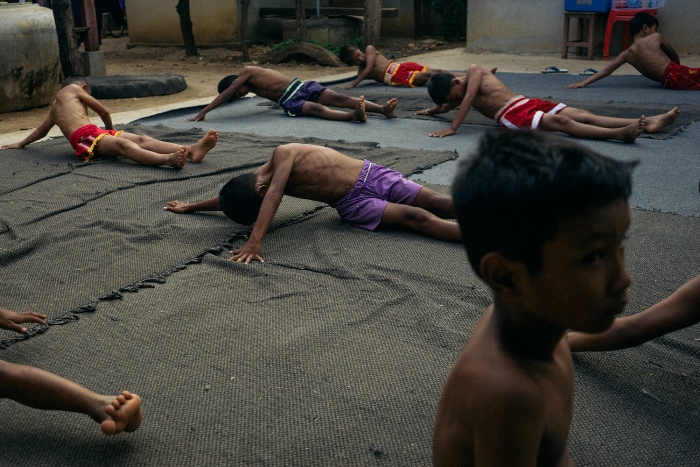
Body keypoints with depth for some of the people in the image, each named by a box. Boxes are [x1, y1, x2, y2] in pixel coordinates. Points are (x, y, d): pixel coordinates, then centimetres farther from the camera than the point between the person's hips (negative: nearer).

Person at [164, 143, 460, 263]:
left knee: (438, 203, -14)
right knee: (414, 217, -17)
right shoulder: (266, 181, 6)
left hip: (371, 175, -3)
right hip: (354, 205, 3)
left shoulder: (283, 154, -17)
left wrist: (255, 239, -36)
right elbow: (234, 194, 23)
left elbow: (273, 197, -29)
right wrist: (190, 207, 30)